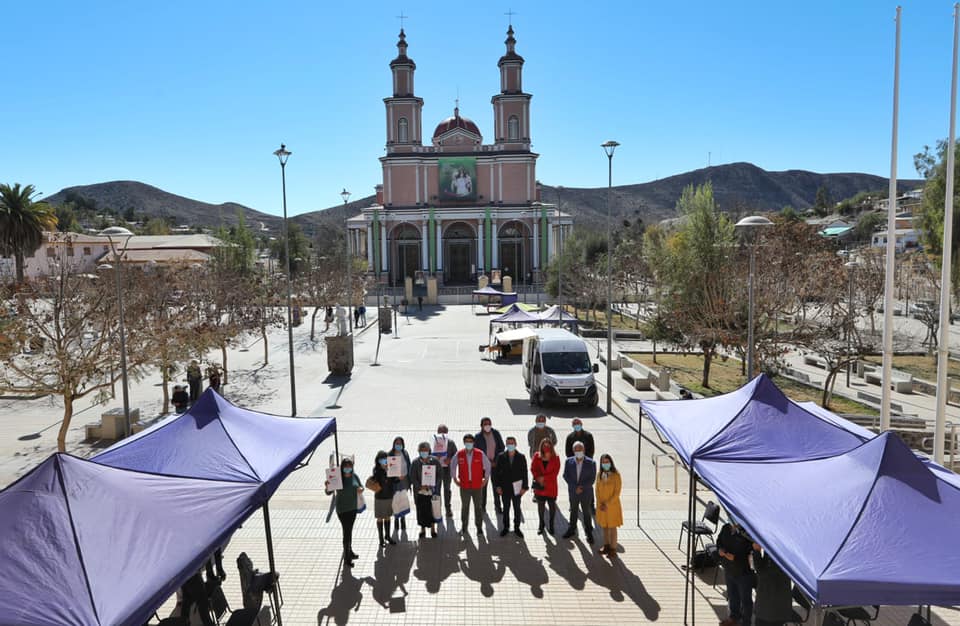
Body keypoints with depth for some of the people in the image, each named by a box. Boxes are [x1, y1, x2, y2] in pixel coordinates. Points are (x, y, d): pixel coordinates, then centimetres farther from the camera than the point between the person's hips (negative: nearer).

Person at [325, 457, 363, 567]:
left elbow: (361, 486, 7)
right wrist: (327, 487, -39)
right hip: (342, 509, -5)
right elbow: (329, 493, -17)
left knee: (350, 530, 21)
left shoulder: (354, 476, -5)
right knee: (347, 531, -3)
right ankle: (346, 558, 8)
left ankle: (350, 552, 38)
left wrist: (361, 489, -15)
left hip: (353, 507, 5)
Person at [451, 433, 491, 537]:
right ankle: (463, 527, 26)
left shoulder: (480, 454, -8)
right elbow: (452, 464, 12)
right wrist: (454, 478, 10)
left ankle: (479, 528, 17)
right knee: (464, 507, 11)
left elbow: (487, 465, 5)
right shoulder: (459, 454, -5)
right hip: (464, 486, 1)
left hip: (477, 486, -1)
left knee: (478, 507, 5)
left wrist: (486, 479, 4)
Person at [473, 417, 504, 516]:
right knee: (483, 486, 5)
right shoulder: (477, 437, -7)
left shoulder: (496, 433, -1)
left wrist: (496, 461, -3)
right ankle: (482, 506, 20)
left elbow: (502, 447, 5)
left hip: (495, 464, 2)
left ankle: (497, 506, 16)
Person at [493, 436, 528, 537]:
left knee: (517, 509, 10)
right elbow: (497, 472, 0)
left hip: (516, 488, 0)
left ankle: (517, 528, 23)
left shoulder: (521, 457, -3)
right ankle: (505, 527, 25)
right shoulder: (501, 457, -3)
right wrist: (497, 486, -5)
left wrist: (524, 487, -5)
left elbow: (524, 473, -1)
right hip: (505, 488, 0)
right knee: (505, 508, 11)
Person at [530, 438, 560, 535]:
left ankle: (551, 524, 24)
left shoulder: (555, 458, -6)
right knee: (540, 505, 12)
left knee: (552, 506, 6)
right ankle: (541, 525, 27)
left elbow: (555, 473, -10)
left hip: (551, 487, -1)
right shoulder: (537, 456, -1)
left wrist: (544, 478, -16)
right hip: (540, 486, 1)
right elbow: (533, 469, 0)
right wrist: (538, 478, -14)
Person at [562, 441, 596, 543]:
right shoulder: (569, 462, -5)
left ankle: (589, 533, 22)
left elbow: (592, 479, -11)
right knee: (573, 511, 18)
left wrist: (582, 487, -18)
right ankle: (572, 531, 33)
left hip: (586, 492, -2)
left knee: (586, 513, 8)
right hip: (573, 492, 3)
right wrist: (575, 487, -14)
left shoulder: (591, 463, -12)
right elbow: (566, 476, -5)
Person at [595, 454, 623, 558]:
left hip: (612, 505, -5)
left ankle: (613, 549, 14)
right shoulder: (600, 475, 0)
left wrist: (607, 504, -16)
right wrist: (600, 503, -8)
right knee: (604, 527, 15)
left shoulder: (616, 475, -14)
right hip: (601, 506, 5)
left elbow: (617, 492, -15)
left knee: (612, 528, 4)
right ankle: (606, 546, 29)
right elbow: (597, 490, 4)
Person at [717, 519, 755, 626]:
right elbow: (719, 541, 8)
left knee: (745, 599, 15)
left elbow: (750, 558, -26)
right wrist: (720, 549, -12)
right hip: (728, 570, 6)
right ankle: (734, 616, 48)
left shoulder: (747, 535, -28)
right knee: (732, 595, 26)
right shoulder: (726, 528, -8)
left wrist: (734, 557, -29)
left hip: (744, 574, -6)